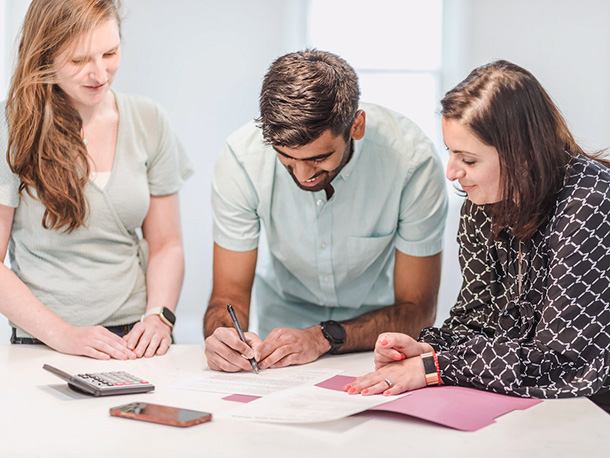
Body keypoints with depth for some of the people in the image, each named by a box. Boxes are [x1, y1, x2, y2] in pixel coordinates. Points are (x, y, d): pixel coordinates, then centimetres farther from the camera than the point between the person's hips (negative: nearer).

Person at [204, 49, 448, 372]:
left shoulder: (412, 160, -26)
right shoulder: (240, 158, -22)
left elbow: (415, 309, -16)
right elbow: (230, 292, -11)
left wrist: (322, 338, -30)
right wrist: (221, 334, -34)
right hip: (284, 315, 3)